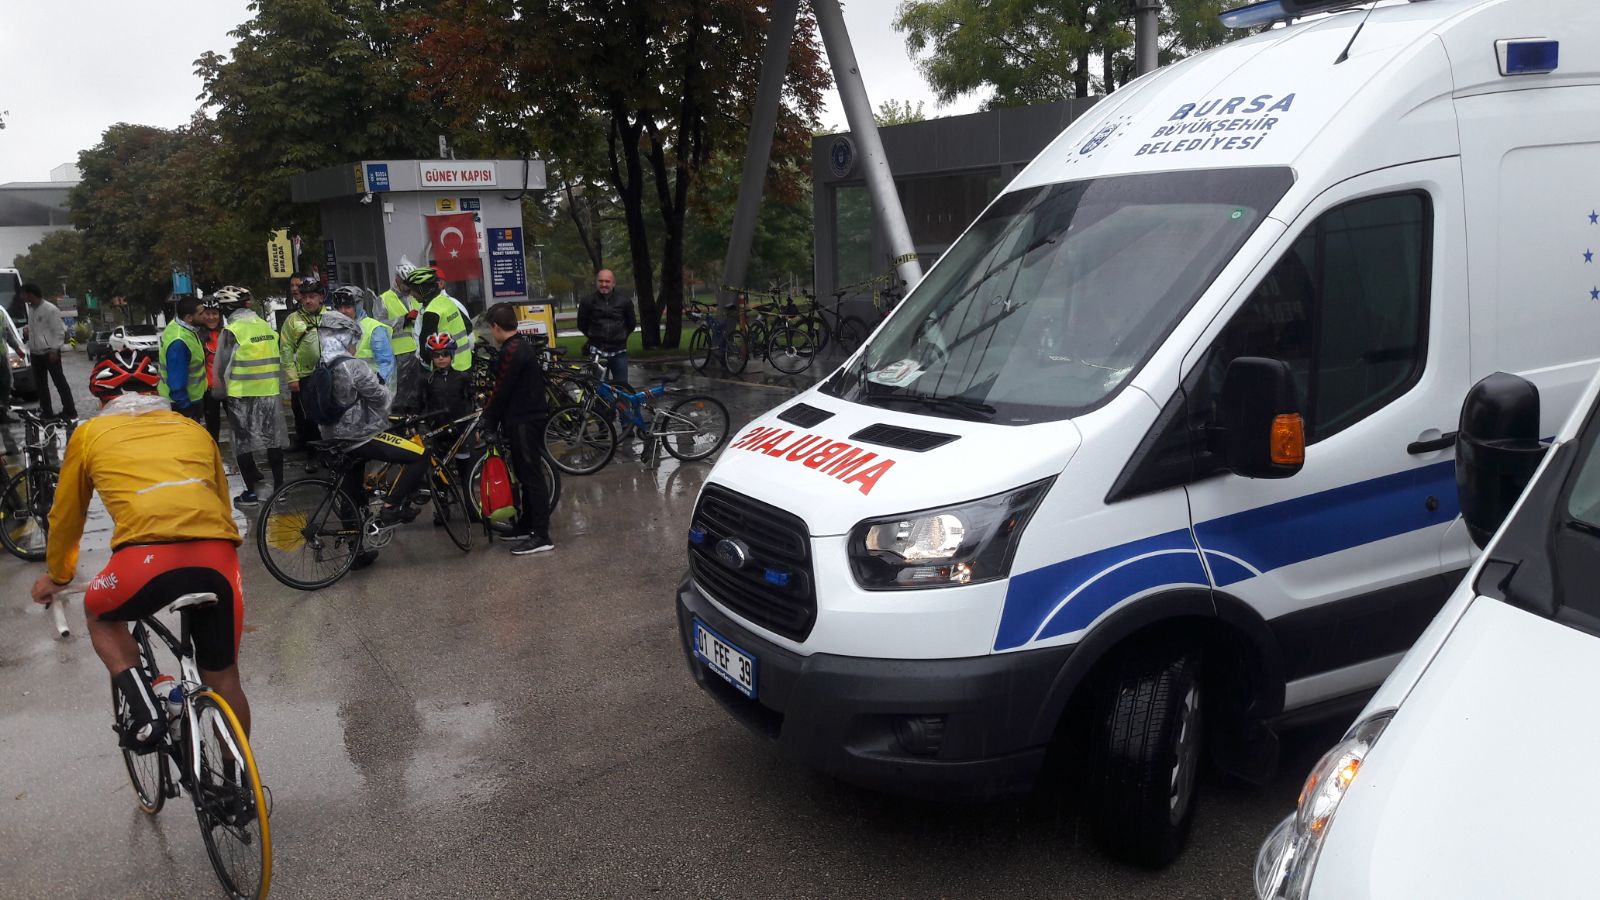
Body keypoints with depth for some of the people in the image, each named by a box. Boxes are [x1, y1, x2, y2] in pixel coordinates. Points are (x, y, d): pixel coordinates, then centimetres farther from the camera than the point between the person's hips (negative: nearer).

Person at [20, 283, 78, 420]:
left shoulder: (50, 309, -13)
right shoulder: (30, 309, 10)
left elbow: (59, 331, -13)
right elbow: (32, 330, 19)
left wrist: (54, 350, -16)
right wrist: (30, 347, 11)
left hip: (49, 352, -8)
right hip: (35, 353, 8)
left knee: (60, 382, -4)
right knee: (39, 383, 11)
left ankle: (70, 410, 0)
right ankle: (46, 411, 18)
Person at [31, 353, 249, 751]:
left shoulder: (90, 433, 22)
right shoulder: (194, 429, 28)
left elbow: (65, 516, 32)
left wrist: (57, 575, 49)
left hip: (149, 555, -2)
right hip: (219, 557, 3)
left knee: (100, 614, 32)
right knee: (224, 680, 20)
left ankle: (145, 709, 12)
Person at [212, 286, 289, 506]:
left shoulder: (231, 330, -10)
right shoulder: (266, 326, 4)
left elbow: (222, 366, -6)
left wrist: (219, 391, 10)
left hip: (242, 395, -4)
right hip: (271, 392, 5)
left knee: (243, 443, 5)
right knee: (274, 439, 12)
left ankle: (251, 491, 6)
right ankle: (279, 486, 18)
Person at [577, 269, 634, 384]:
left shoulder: (624, 302, 0)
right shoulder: (588, 302, -2)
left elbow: (631, 324, 14)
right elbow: (582, 325, 10)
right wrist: (594, 338, 11)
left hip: (619, 352, 1)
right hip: (597, 353, -1)